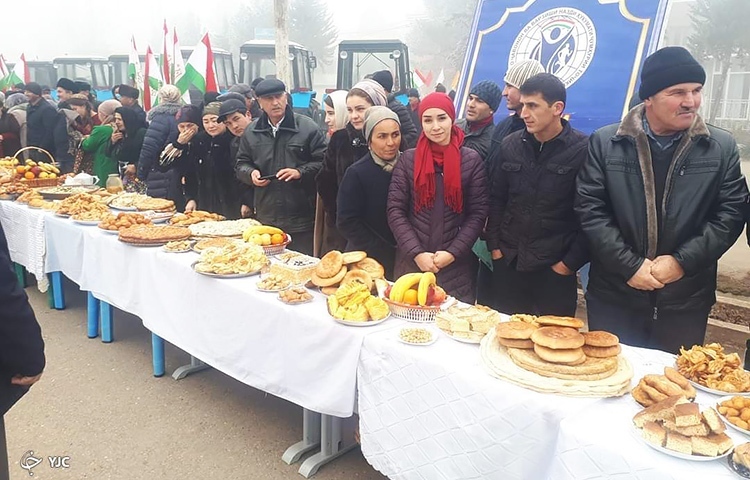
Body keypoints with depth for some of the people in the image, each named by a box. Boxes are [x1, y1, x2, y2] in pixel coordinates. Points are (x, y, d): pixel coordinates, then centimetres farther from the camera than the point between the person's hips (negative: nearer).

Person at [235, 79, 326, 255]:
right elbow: (242, 163, 19)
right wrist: (251, 173, -3)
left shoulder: (307, 127, -3)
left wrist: (300, 172, -17)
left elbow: (322, 162, -3)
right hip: (265, 219, 4)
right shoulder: (251, 131, 10)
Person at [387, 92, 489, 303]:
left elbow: (478, 213, -1)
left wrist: (453, 252, -9)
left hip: (456, 266, -1)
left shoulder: (471, 160, 0)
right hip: (411, 263, 1)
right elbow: (395, 210, -1)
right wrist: (416, 252, -10)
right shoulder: (408, 159, 2)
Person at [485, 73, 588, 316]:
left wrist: (570, 262, -9)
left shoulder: (583, 150, -9)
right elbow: (497, 199, 9)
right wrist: (495, 246, 4)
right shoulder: (510, 145, 4)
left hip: (555, 269, -3)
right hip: (508, 264, 4)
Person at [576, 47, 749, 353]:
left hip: (685, 301, 1)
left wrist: (682, 261, -13)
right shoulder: (605, 143, -3)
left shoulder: (722, 148, 1)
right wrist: (629, 265, -13)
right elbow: (590, 209, -7)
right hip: (614, 297, 0)